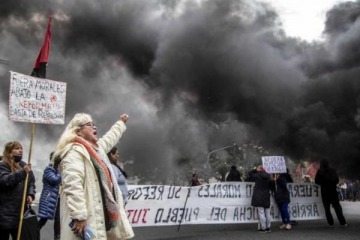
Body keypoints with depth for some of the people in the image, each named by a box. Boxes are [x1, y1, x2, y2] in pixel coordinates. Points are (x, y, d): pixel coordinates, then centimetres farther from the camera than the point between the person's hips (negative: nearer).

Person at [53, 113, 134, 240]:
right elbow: (72, 186, -24)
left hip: (101, 217, 10)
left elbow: (110, 137, 42)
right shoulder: (74, 151, -13)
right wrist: (79, 217, -30)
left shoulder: (96, 148, 18)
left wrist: (121, 122, 56)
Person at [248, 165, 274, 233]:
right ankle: (268, 227, 18)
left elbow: (250, 173, 5)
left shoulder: (257, 176, -9)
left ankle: (263, 228, -4)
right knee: (267, 213, 12)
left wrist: (256, 170, 5)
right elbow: (271, 187, 11)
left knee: (261, 213, -4)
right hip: (266, 197, 5)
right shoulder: (268, 177, 5)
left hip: (259, 197, -5)